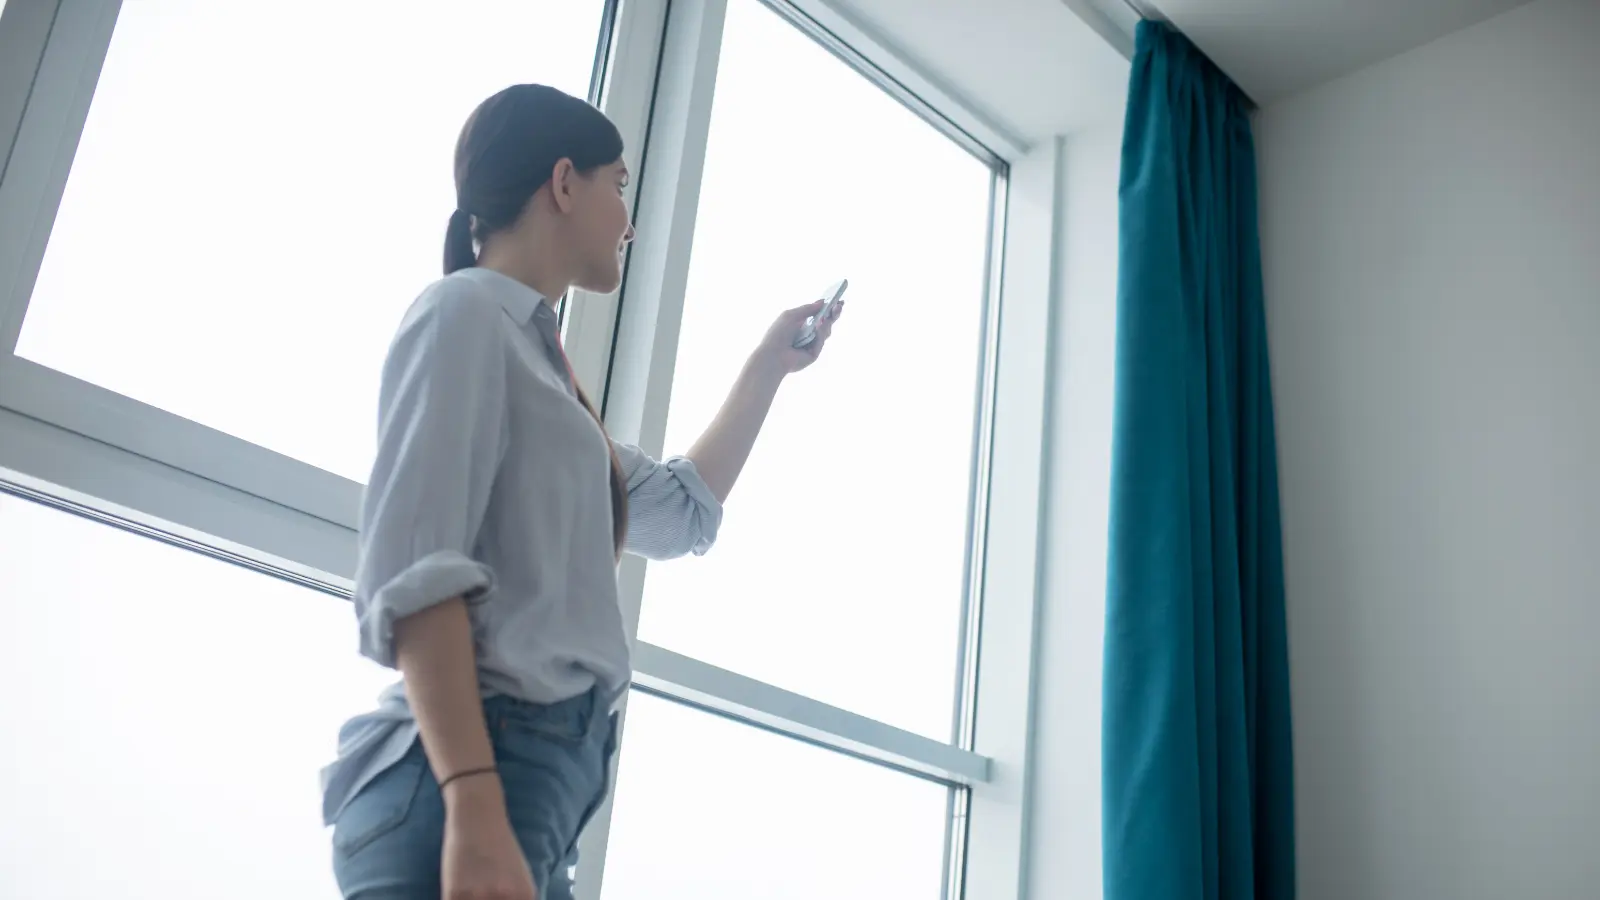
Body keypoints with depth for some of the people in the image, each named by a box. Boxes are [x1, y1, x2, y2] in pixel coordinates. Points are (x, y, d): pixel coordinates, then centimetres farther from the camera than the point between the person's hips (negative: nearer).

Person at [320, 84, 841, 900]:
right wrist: (473, 807, -25)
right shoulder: (467, 312, -2)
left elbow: (683, 512, 36)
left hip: (541, 778, 9)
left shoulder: (528, 353, 25)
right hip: (469, 776, -9)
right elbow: (412, 573, -15)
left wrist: (768, 366, 39)